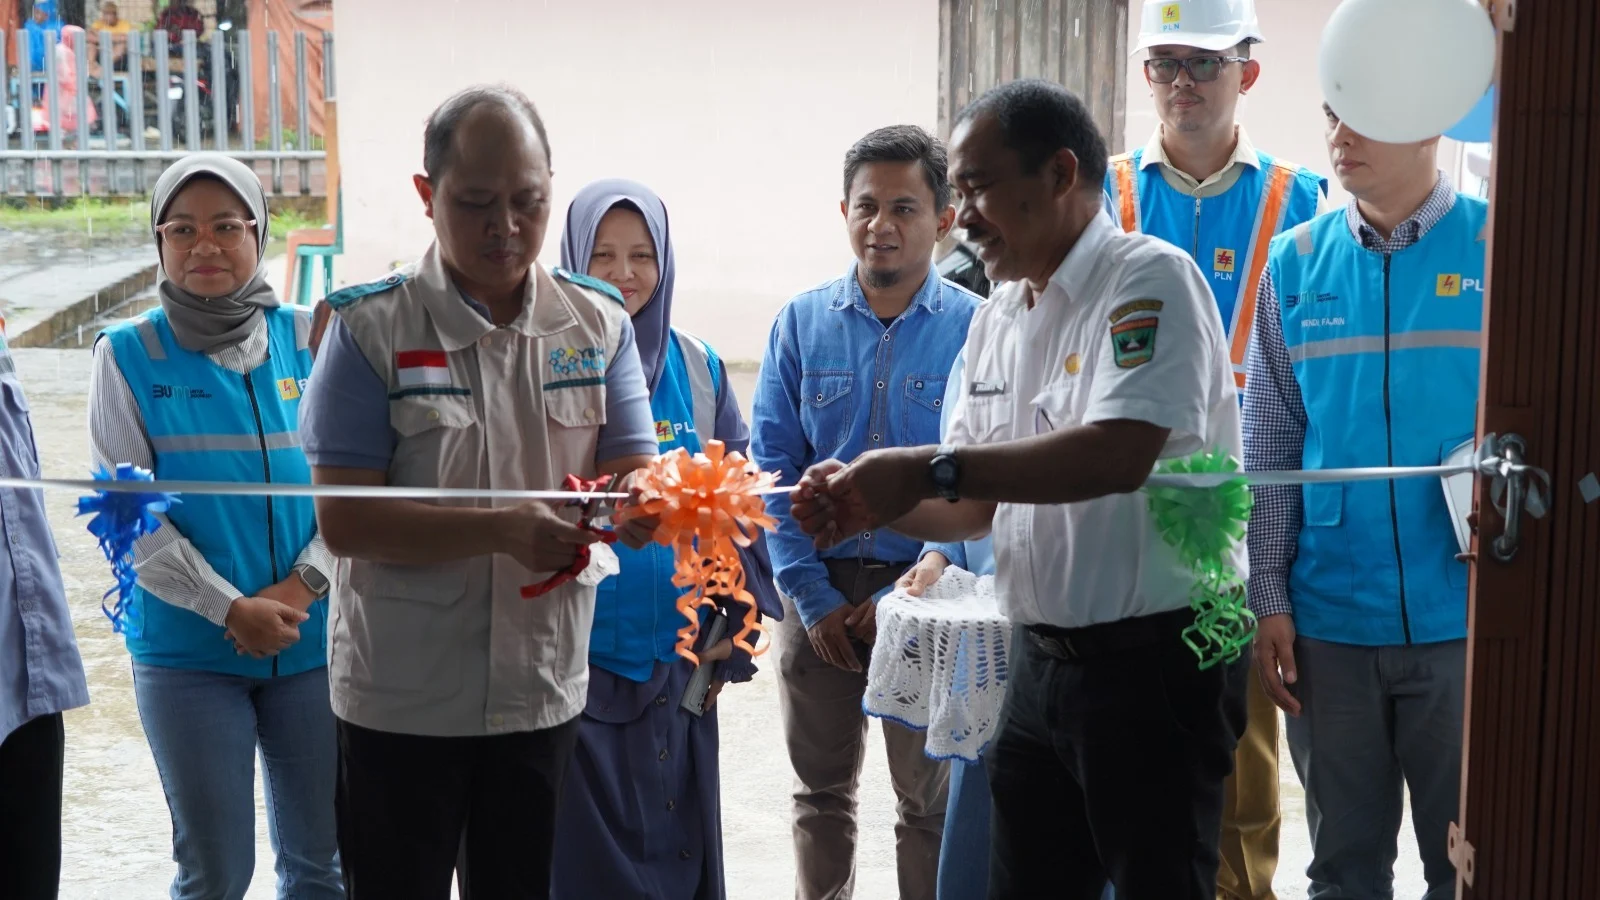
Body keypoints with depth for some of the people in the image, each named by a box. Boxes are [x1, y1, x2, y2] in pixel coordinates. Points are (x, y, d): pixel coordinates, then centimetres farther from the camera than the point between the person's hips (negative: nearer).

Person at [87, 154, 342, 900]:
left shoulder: (306, 338, 2)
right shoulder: (128, 354, -2)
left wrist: (301, 587, -13)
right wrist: (231, 609, -14)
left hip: (315, 638, 2)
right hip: (188, 650, -2)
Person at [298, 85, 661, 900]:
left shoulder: (598, 322, 3)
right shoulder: (370, 327, -9)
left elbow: (636, 473, 1)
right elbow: (344, 521, -15)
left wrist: (641, 497, -24)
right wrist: (504, 531, -26)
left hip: (544, 689, 3)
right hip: (400, 701, -3)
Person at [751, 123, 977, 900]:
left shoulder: (973, 329, -6)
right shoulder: (801, 324, 1)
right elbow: (773, 467, 1)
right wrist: (811, 596, -6)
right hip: (820, 590, 2)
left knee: (929, 799, 7)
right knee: (820, 791, 14)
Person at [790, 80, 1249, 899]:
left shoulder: (1150, 280, -13)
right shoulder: (995, 318, 13)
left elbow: (1119, 454, -27)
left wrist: (928, 468, -23)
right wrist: (870, 507, -4)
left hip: (1155, 659, -8)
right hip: (1042, 660, 8)